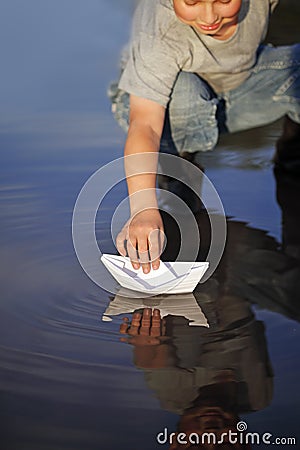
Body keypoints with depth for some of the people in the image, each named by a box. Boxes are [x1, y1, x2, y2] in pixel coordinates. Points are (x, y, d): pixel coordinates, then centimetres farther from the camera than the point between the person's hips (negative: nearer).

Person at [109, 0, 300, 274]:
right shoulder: (160, 36, -37)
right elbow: (144, 125, -47)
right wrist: (144, 208, -61)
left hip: (242, 85, 4)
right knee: (182, 92, -39)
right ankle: (183, 156, -4)